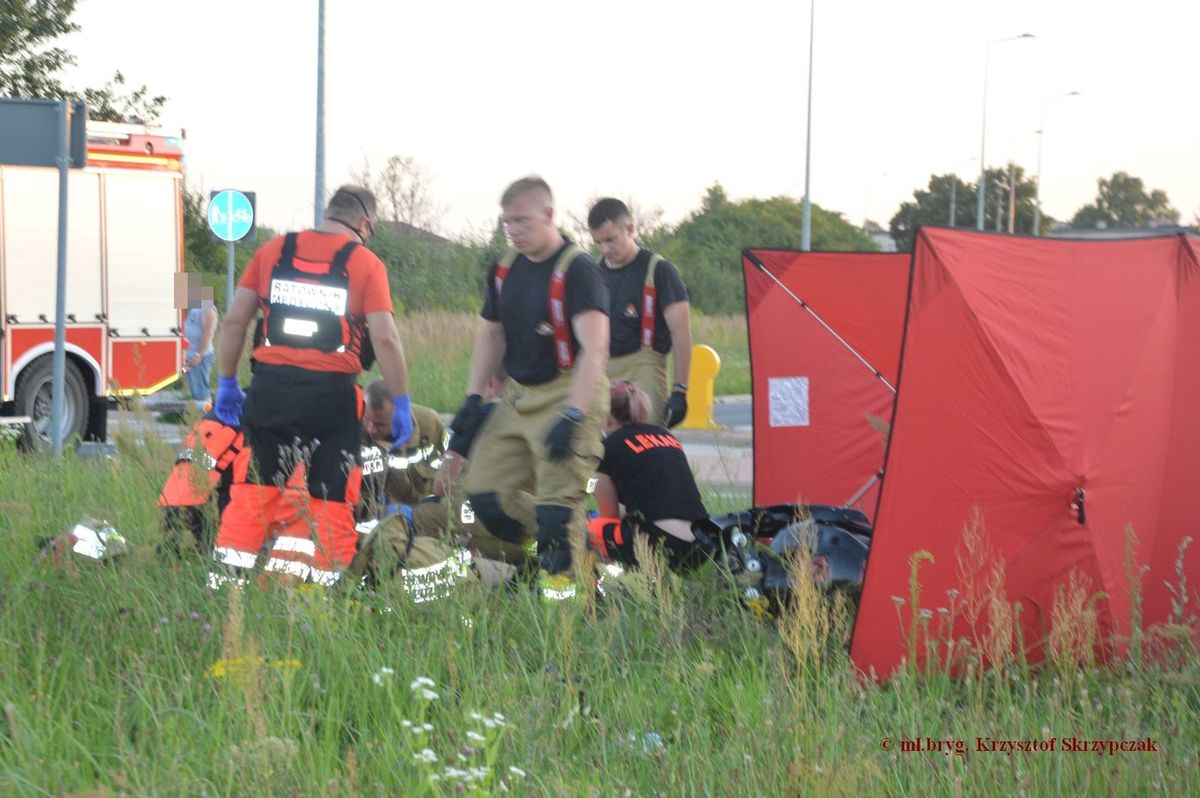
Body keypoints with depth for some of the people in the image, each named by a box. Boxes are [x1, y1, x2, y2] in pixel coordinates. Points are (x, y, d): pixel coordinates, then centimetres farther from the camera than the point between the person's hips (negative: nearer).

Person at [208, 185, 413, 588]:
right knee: (331, 499, 7)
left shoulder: (273, 251, 10)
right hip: (331, 391, -2)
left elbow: (235, 320, 9)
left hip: (270, 387, 3)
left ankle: (224, 583, 7)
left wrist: (227, 382, 18)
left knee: (253, 491, 9)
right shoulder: (365, 262, 1)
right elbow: (384, 337, -6)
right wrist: (401, 403, 1)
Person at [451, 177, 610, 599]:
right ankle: (528, 563, 23)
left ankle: (559, 576, 1)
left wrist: (572, 416, -31)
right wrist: (473, 397, 12)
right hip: (517, 397, 8)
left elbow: (594, 349, -23)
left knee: (557, 505, -12)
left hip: (566, 395, -8)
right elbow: (491, 334, 21)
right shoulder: (505, 269, 9)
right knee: (484, 493, 7)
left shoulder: (577, 270, -16)